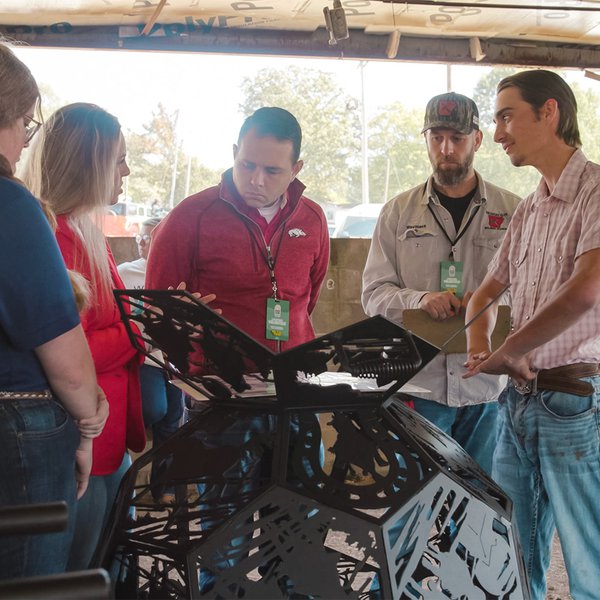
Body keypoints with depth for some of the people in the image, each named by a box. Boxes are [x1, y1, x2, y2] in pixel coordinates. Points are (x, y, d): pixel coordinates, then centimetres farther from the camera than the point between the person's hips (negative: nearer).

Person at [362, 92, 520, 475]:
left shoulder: (513, 212, 7)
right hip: (417, 385, 0)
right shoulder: (399, 211, 8)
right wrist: (420, 299, -15)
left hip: (487, 387, 1)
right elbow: (374, 293, 5)